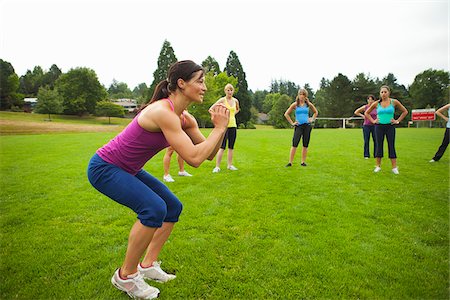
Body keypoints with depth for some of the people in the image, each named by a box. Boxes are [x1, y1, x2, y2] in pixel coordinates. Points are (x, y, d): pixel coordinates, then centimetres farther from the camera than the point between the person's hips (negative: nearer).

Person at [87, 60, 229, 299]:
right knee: (154, 209, -25)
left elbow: (209, 155, 1)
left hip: (127, 169, 9)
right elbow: (194, 158, -35)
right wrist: (219, 129, -24)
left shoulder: (184, 118, -1)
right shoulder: (163, 112, -29)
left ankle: (148, 265, 21)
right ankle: (125, 276, -1)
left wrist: (220, 127, -13)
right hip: (104, 168, -9)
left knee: (173, 207, 8)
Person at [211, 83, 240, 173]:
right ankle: (217, 166, -6)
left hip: (233, 125, 5)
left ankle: (229, 165, 20)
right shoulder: (222, 100, -6)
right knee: (222, 147, -10)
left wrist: (233, 114, 12)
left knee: (231, 146, 9)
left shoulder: (235, 101, 9)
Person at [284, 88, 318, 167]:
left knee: (305, 145, 5)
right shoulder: (295, 104, 1)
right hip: (298, 126, -2)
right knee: (294, 144, -9)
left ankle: (303, 162, 14)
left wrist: (312, 119, 9)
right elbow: (286, 114, 3)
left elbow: (316, 112, 23)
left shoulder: (308, 104, 8)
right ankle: (290, 162, -6)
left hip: (307, 126, 3)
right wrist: (292, 123, -2)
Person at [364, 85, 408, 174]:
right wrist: (373, 121, 3)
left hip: (390, 127, -1)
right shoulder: (376, 103, 2)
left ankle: (394, 167, 6)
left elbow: (405, 111, 9)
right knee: (379, 146, 4)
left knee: (391, 146, -1)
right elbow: (366, 113, 13)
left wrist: (397, 121, 1)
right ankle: (378, 166, 14)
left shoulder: (394, 102, 0)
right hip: (379, 127, 1)